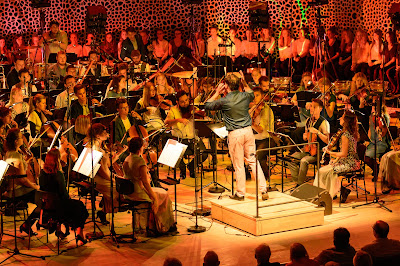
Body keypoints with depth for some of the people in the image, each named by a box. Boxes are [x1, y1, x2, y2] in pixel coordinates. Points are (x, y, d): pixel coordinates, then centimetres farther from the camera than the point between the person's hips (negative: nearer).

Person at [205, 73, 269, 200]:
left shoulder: (224, 101, -12)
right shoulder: (245, 96, 2)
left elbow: (207, 105, 3)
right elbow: (252, 94, 29)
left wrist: (217, 93, 8)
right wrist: (244, 83, 23)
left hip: (235, 134, -5)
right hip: (248, 130, 5)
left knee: (238, 165, 5)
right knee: (253, 161, 10)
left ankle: (240, 193, 15)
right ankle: (263, 190, 9)